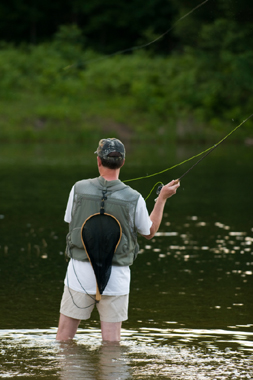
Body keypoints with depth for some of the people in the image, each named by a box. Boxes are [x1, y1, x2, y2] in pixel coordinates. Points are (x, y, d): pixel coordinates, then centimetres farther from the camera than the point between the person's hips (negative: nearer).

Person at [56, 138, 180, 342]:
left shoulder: (79, 189, -8)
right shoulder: (134, 198, -9)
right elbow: (149, 232, 7)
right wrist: (162, 198, 16)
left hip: (80, 271, 0)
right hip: (115, 277, 0)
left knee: (63, 338, 8)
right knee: (111, 341, 7)